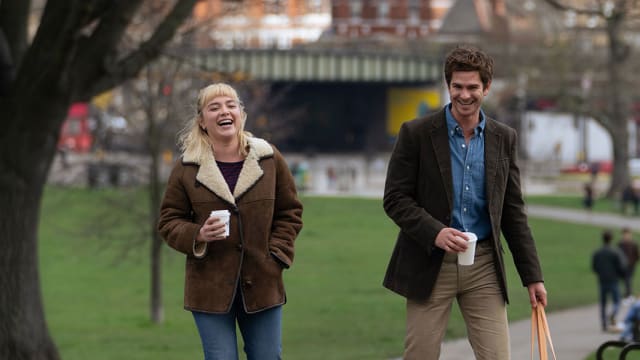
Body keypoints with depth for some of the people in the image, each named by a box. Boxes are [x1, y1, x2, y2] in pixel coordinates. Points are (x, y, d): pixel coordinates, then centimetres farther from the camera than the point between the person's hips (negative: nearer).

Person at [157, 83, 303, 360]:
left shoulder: (270, 159, 3)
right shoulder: (187, 168, -1)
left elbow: (290, 212, 11)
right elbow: (169, 222, 6)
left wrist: (276, 255, -1)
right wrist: (198, 236, -15)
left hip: (262, 284, 2)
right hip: (210, 287, -2)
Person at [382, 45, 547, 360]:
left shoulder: (503, 139, 8)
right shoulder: (416, 134, -2)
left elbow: (513, 212, 11)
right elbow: (395, 199, -4)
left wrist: (532, 276, 7)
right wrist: (434, 232, -20)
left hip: (484, 266, 3)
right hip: (430, 263, -2)